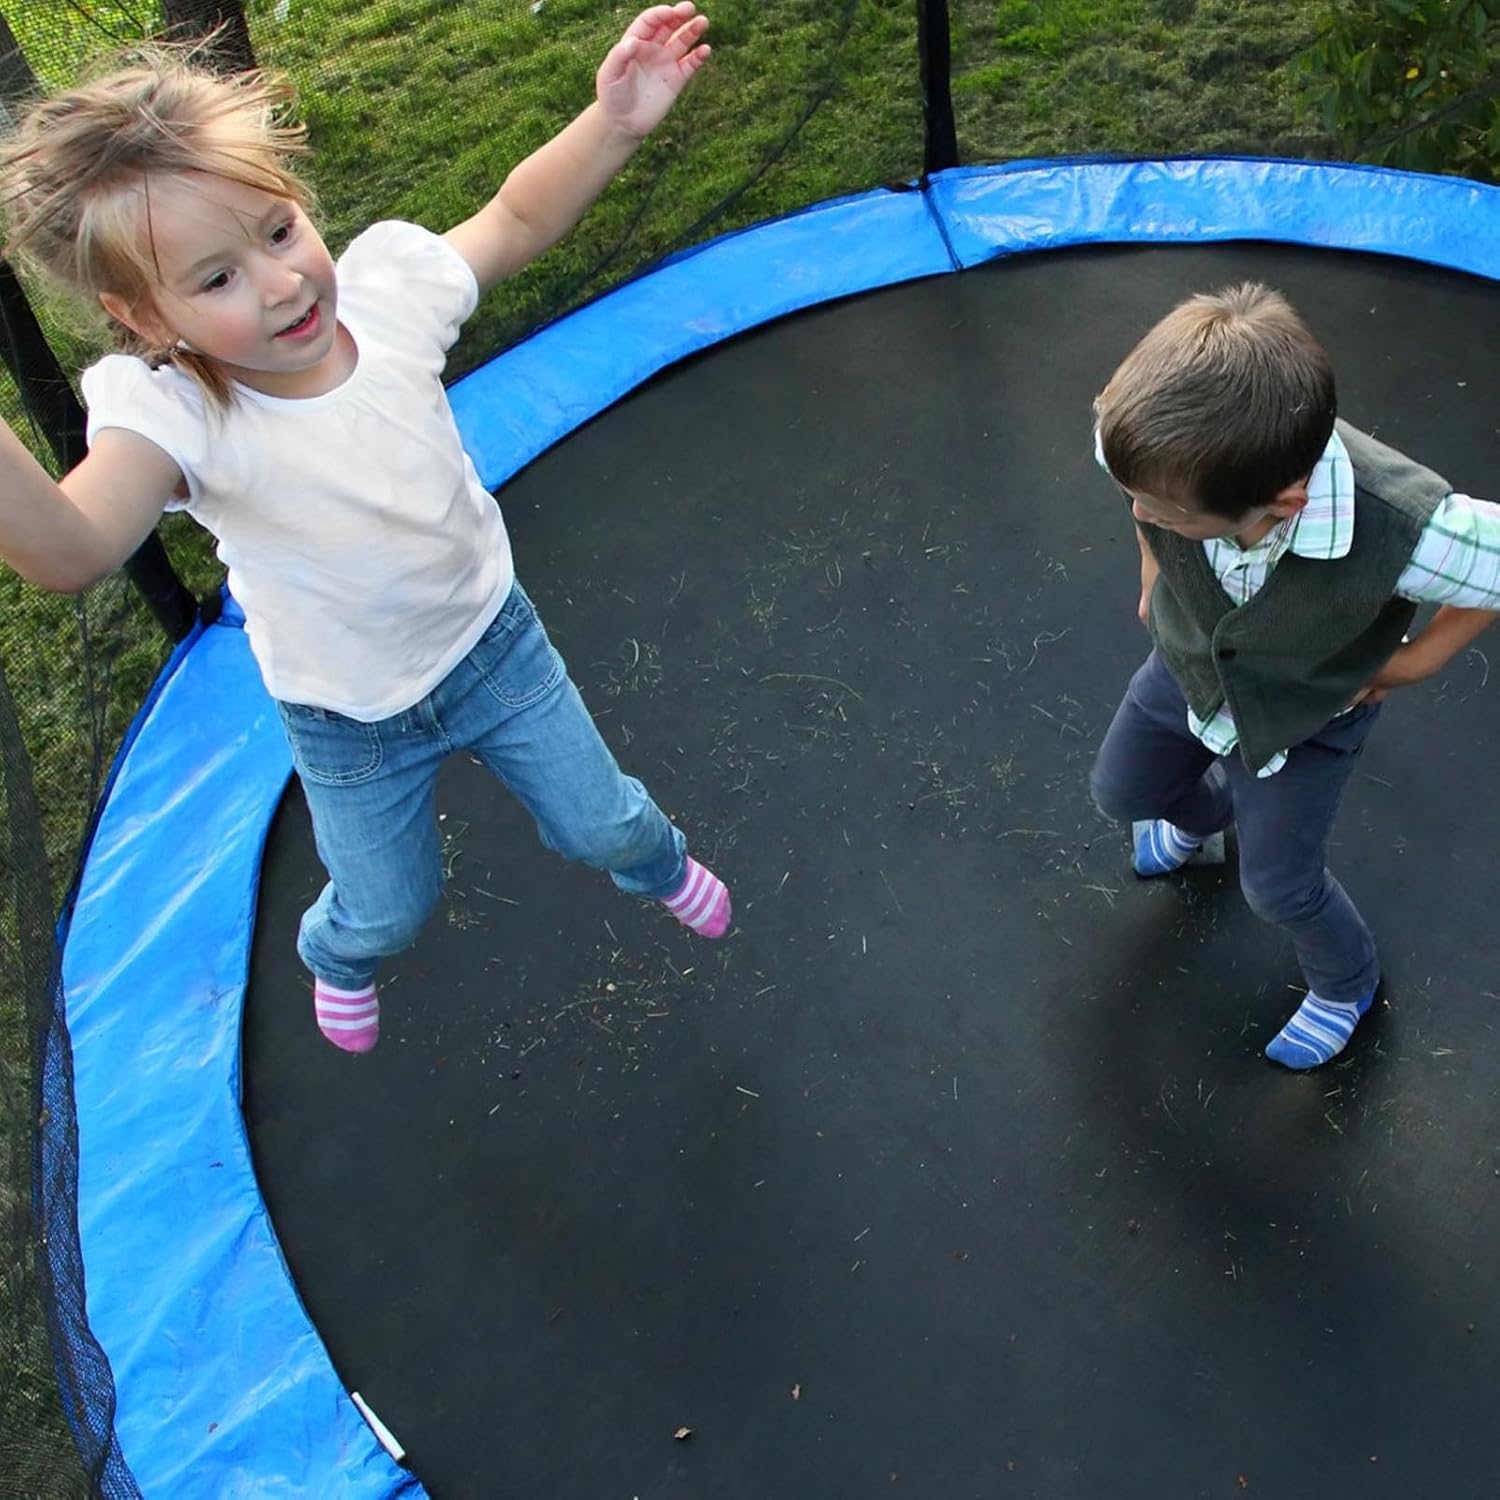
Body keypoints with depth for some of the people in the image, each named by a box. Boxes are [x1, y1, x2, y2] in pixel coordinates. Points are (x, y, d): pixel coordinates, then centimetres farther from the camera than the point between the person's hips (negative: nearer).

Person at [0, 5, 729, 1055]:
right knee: (388, 911, 19)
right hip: (351, 723, -2)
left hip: (491, 640, 2)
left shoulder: (384, 285, -22)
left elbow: (517, 218, -7)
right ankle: (338, 957, 60)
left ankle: (658, 866, 60)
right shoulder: (172, 414, -32)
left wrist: (613, 121, -22)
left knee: (599, 823, 20)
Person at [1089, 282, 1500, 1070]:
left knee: (1278, 885, 12)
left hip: (1306, 710, -3)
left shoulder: (1403, 532, -47)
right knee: (1121, 793, 22)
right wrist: (1153, 574, -2)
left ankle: (1346, 982, 47)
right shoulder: (1177, 445, -37)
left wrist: (1418, 658, -15)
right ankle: (1203, 811, 59)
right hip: (1188, 660, 3)